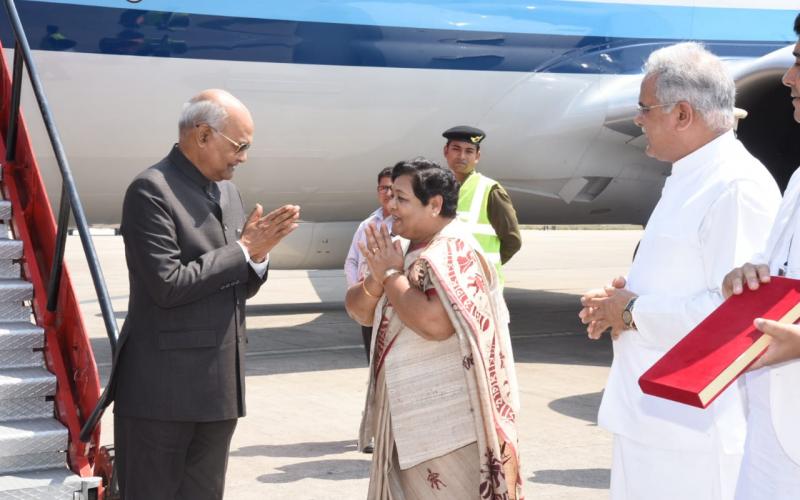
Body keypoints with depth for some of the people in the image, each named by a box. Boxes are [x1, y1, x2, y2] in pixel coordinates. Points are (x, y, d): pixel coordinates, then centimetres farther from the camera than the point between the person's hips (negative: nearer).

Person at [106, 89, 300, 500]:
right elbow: (167, 285, -21)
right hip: (162, 388, -8)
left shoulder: (228, 191, 13)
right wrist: (242, 249, -13)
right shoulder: (151, 190, -12)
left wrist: (258, 253, -3)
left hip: (218, 387, 8)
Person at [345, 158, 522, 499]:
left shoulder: (453, 252, -16)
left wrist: (391, 274, -17)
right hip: (414, 414, 9)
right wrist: (378, 279, -11)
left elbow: (435, 322, -31)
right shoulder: (415, 250, 11)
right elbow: (358, 310, 10)